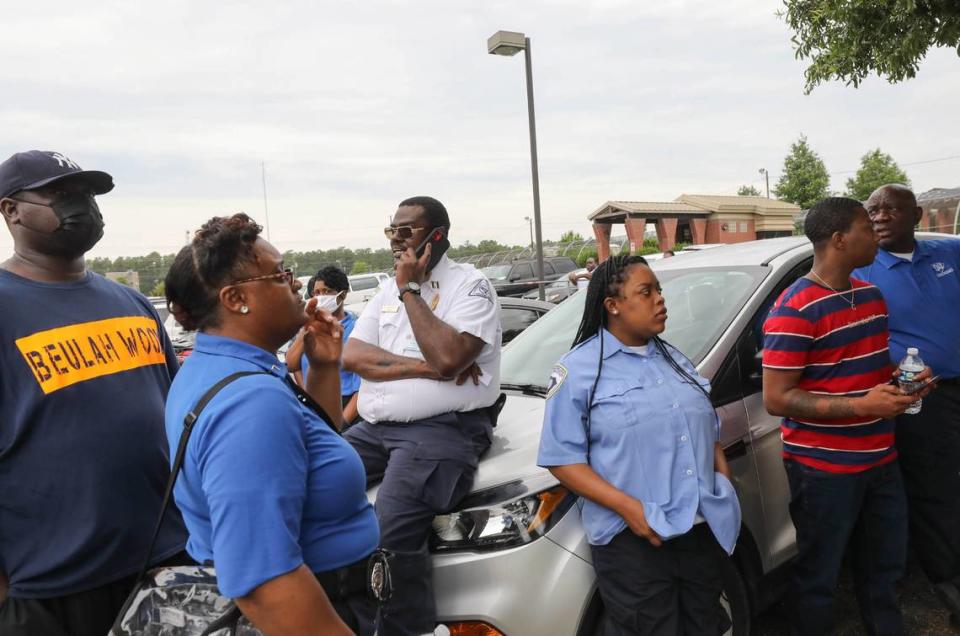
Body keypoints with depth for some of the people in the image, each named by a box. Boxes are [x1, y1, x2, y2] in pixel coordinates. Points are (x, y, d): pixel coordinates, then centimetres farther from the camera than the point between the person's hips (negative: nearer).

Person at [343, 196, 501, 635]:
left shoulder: (470, 285, -3)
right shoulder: (389, 290, 18)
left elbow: (447, 357, -20)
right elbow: (351, 356, 4)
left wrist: (410, 290, -10)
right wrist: (424, 368, -10)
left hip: (444, 429, -7)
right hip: (373, 427, 8)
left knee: (391, 532, -27)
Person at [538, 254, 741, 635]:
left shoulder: (675, 359, 12)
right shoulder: (580, 369, -9)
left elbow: (710, 431, 20)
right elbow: (562, 459, -12)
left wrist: (726, 486, 3)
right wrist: (628, 507, -22)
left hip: (704, 529, 7)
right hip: (633, 540, -6)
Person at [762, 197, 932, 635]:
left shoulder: (872, 296, 8)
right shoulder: (795, 310, -19)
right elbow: (776, 399, -22)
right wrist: (861, 405, -26)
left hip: (880, 460, 8)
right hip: (824, 469, -8)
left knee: (885, 565, 23)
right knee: (819, 577, 9)